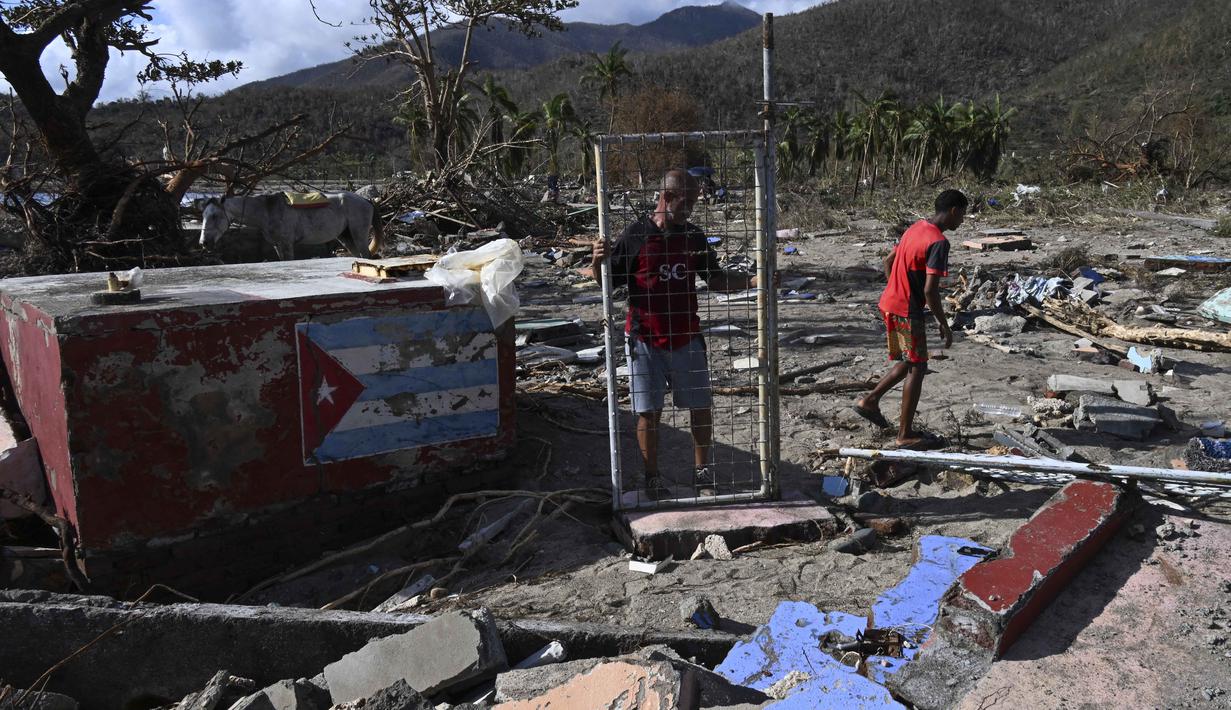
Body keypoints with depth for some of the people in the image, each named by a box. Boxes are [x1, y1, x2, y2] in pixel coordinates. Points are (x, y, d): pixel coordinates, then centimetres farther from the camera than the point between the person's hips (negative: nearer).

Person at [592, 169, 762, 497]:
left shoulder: (693, 235, 5)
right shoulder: (636, 234, -8)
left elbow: (716, 280, 11)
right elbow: (607, 282, -4)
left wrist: (753, 281, -2)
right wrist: (598, 262, -25)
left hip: (687, 339, 4)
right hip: (645, 341, -4)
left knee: (701, 407, 10)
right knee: (648, 413, 4)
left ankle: (701, 471, 28)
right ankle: (653, 478, 20)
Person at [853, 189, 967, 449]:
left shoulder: (916, 227, 9)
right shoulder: (938, 242, -19)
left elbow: (888, 261, 18)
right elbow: (930, 290, -24)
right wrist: (944, 325, -14)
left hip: (890, 304, 9)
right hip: (907, 312, -9)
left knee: (909, 362, 21)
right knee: (917, 368, 2)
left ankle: (870, 401, 24)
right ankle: (906, 435, 8)